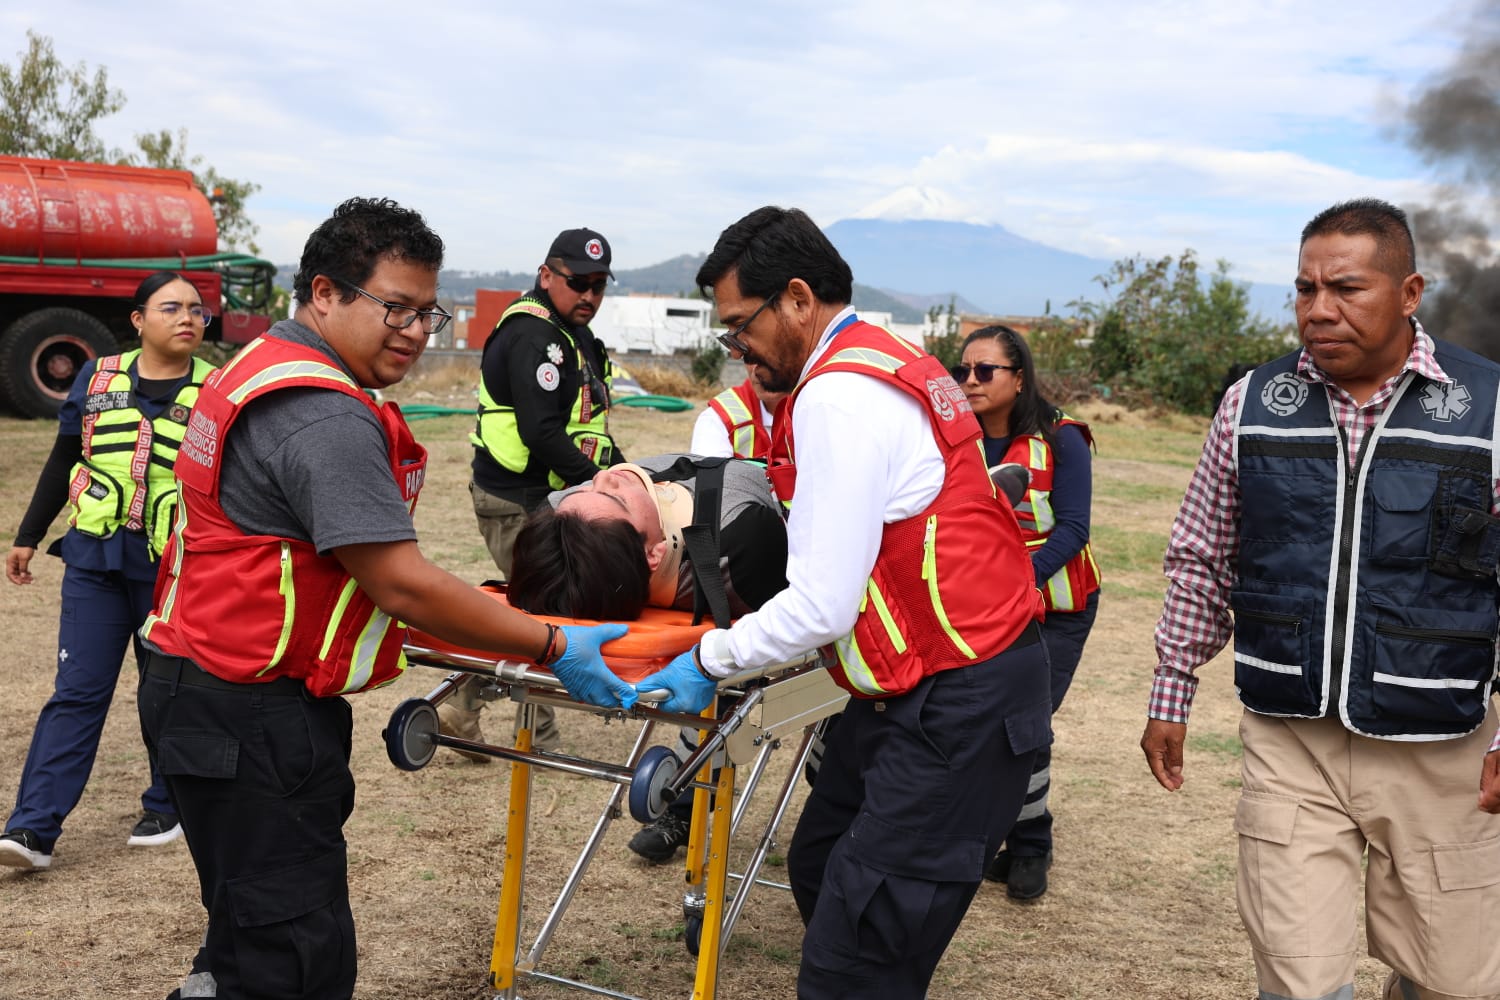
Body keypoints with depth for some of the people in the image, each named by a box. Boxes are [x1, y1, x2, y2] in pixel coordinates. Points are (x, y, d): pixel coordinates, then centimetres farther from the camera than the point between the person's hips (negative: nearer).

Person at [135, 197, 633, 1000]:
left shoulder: (260, 370, 14)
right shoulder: (325, 417, -21)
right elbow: (403, 585, -23)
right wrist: (553, 648, -16)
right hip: (252, 718, -11)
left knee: (252, 932, 21)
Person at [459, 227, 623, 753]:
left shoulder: (573, 334, 17)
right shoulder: (531, 336, -17)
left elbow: (587, 423, 20)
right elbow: (541, 434, -25)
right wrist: (598, 482, -21)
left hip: (550, 495, 10)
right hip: (519, 502, -10)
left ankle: (460, 708, 23)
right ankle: (539, 741, 11)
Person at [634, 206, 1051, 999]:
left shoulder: (838, 395, -19)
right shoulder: (890, 362, 12)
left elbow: (823, 607, -22)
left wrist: (709, 660, -8)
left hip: (954, 708, -11)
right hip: (933, 686, 11)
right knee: (820, 872, 21)